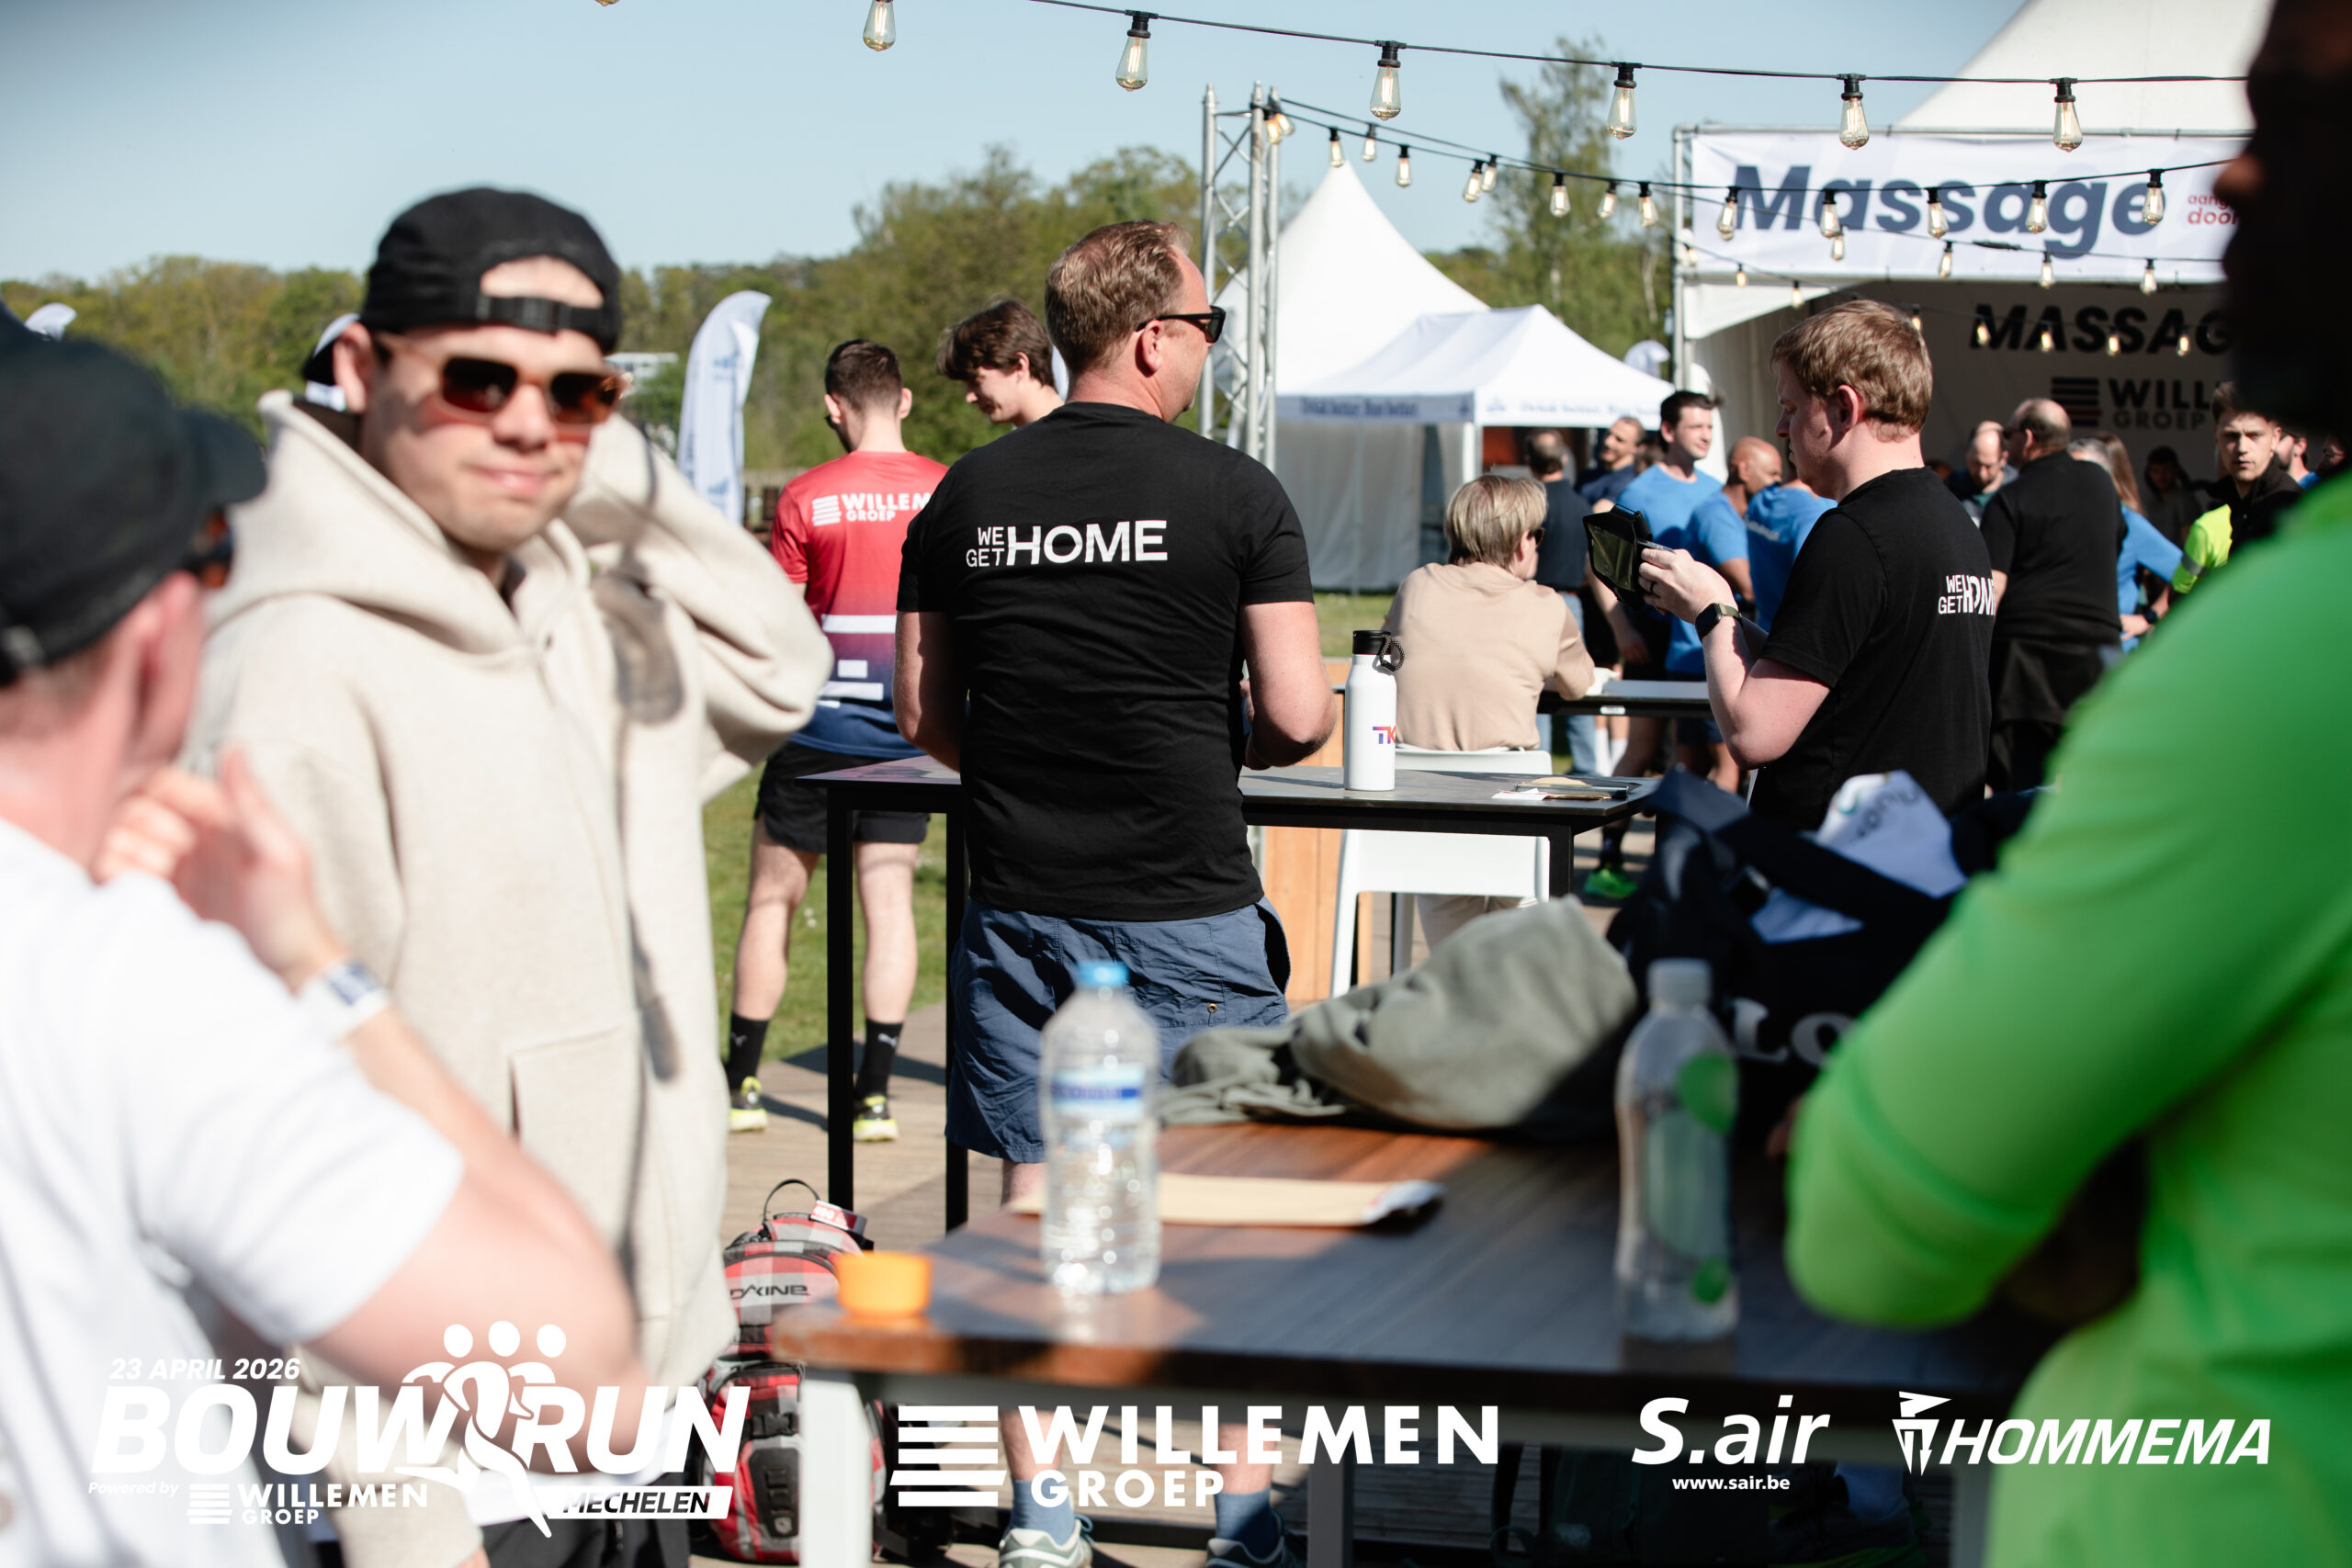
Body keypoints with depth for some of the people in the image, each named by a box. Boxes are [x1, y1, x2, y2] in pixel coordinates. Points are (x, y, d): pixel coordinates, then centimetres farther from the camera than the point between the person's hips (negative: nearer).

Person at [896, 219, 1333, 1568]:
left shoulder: (966, 496, 3)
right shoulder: (1234, 495, -9)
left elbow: (924, 718, 7)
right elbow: (1299, 718, -10)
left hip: (1018, 901, 4)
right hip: (1187, 908, -4)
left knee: (1034, 1201, 10)